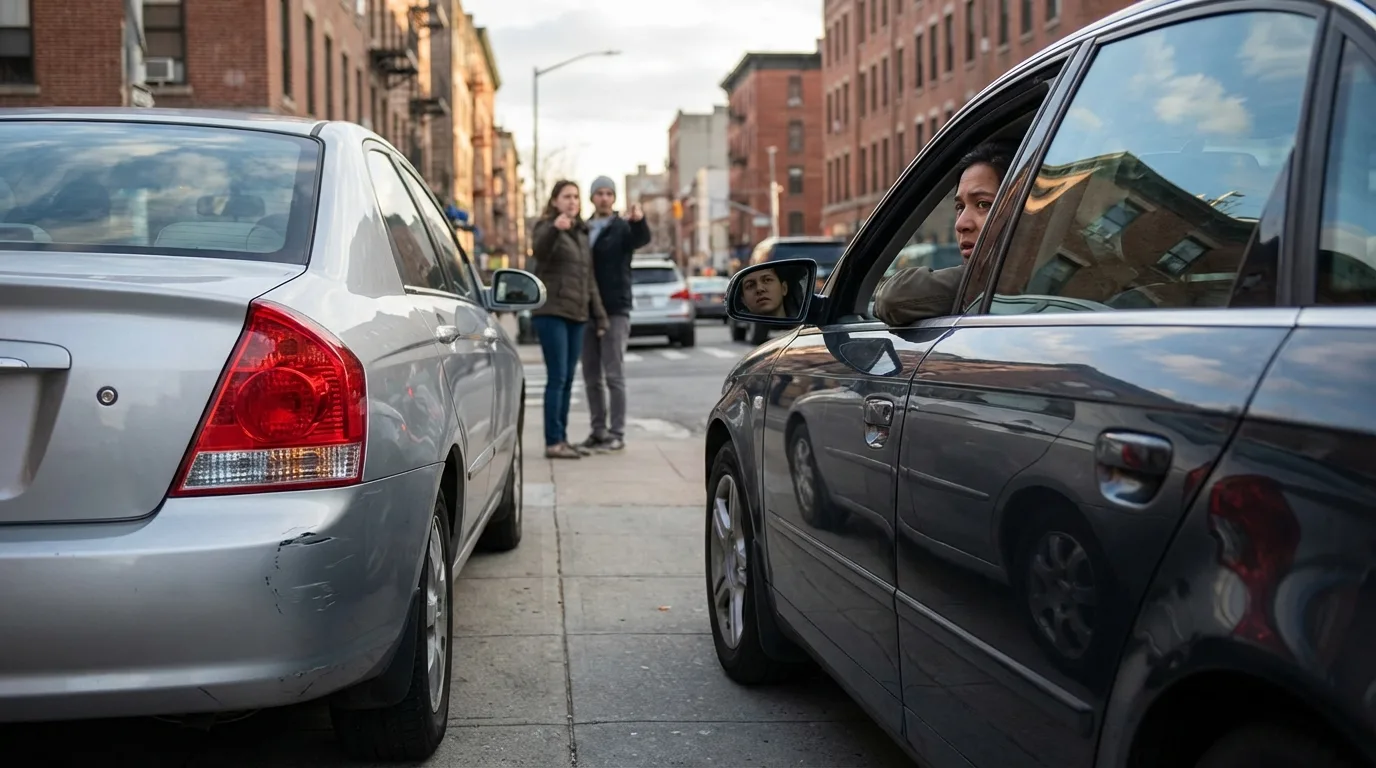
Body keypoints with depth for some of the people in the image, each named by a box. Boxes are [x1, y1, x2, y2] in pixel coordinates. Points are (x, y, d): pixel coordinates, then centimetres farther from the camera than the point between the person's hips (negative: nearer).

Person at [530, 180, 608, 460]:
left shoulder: (582, 233, 18)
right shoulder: (546, 227, -2)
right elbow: (540, 250, -27)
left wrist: (599, 315, 18)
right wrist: (555, 229, -47)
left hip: (577, 314, 7)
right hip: (551, 311, -7)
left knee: (567, 380, 7)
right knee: (557, 377, -11)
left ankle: (562, 439, 11)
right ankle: (553, 442, -10)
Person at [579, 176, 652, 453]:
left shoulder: (622, 228, -1)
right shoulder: (582, 230, 12)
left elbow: (641, 239, -23)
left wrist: (638, 221, -43)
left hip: (615, 310, -5)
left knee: (614, 375, -4)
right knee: (592, 376, 9)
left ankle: (617, 433, 0)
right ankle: (599, 430, 17)